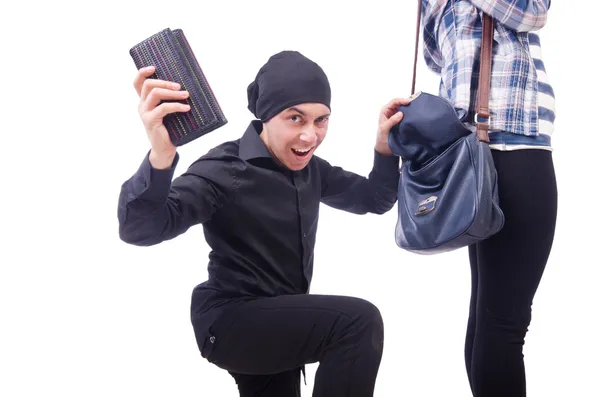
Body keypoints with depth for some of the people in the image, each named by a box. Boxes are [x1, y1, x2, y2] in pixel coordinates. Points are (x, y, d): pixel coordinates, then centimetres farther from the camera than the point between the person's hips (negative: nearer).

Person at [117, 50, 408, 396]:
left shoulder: (309, 169, 1)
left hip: (278, 319, 8)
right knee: (360, 322, -24)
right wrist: (160, 157, -55)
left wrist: (385, 145, -7)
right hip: (231, 321, -8)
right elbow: (140, 229, -35)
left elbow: (374, 200, 12)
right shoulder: (226, 170, -22)